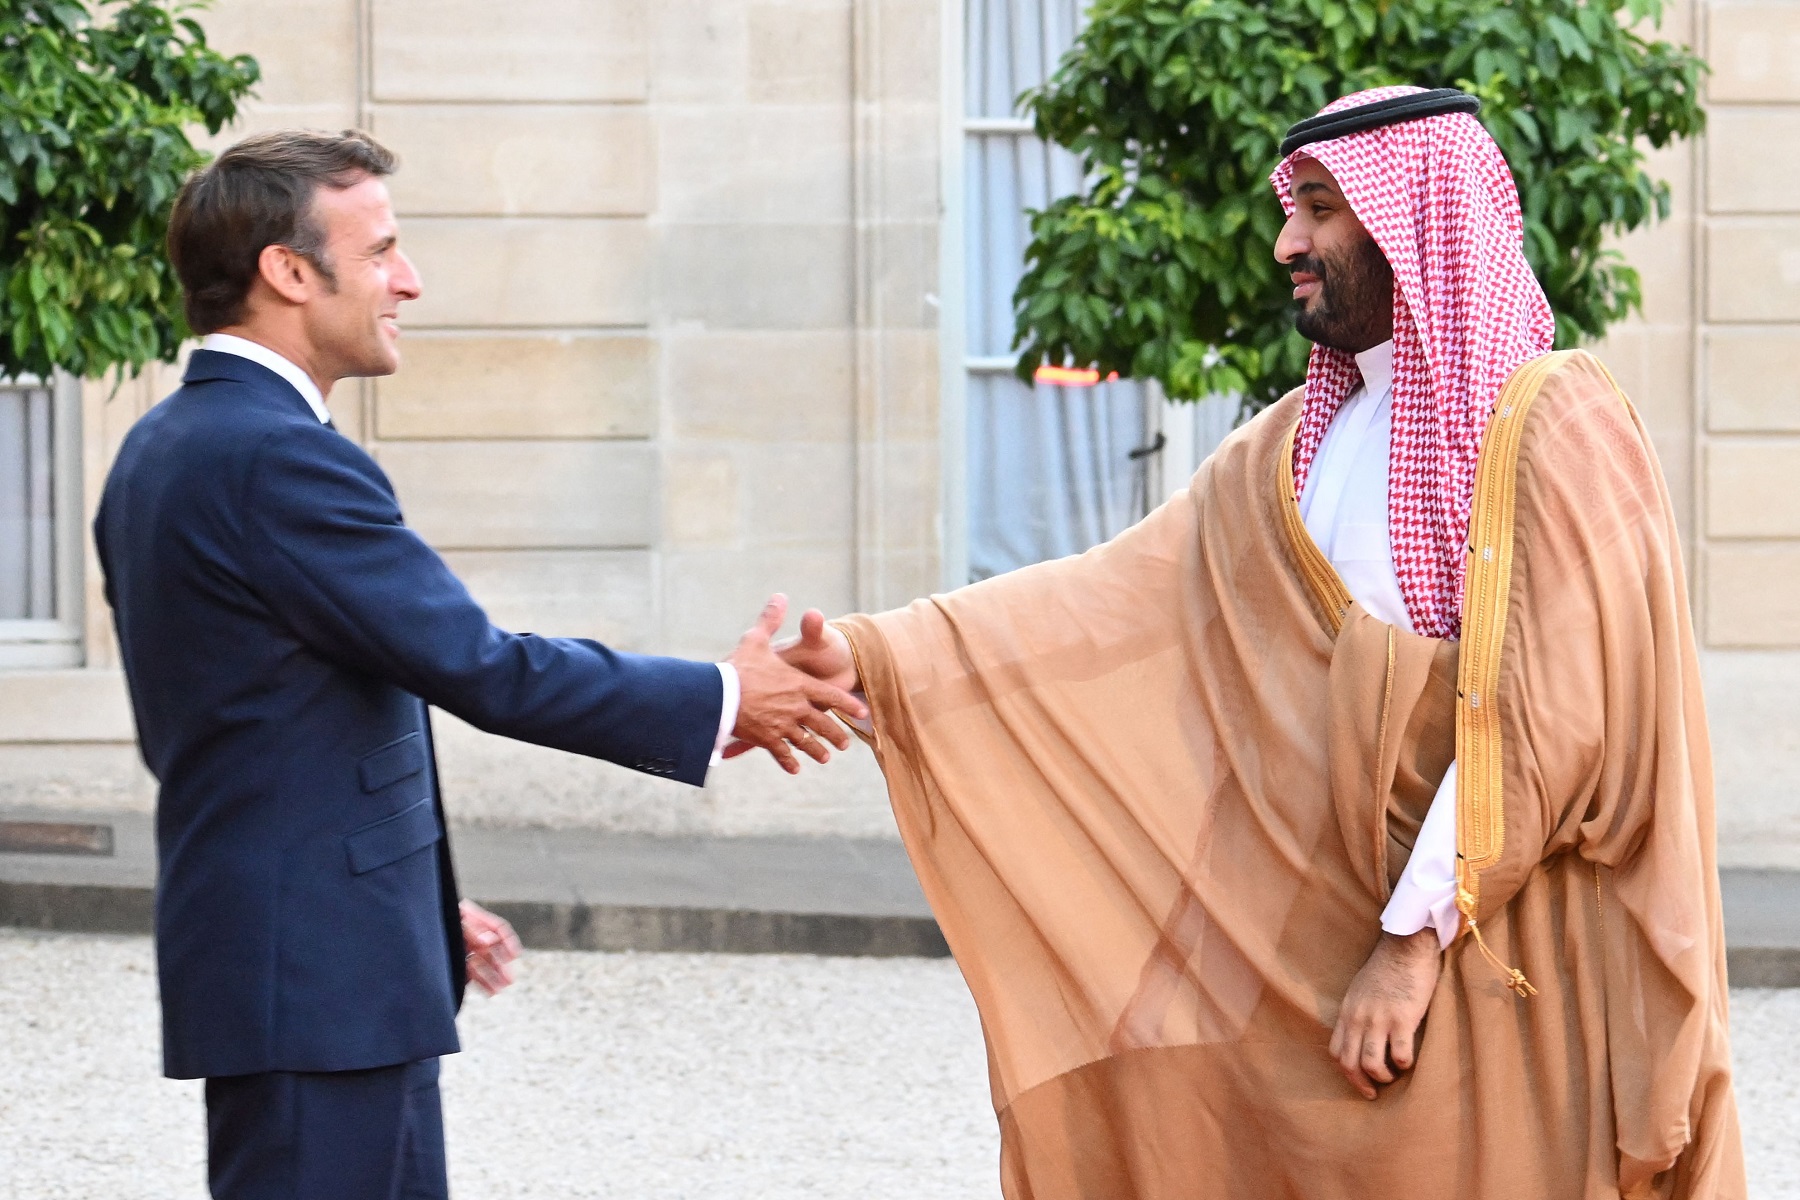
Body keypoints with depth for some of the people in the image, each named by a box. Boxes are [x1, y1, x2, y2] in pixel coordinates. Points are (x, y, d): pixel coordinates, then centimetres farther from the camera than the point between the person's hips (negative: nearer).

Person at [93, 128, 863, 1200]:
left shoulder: (167, 450, 13)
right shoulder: (277, 457, -19)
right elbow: (479, 667, -19)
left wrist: (424, 906, 22)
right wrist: (722, 701, -9)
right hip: (319, 982, -10)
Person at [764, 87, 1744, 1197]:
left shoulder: (1556, 423, -8)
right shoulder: (1302, 446, 14)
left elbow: (1549, 714, -16)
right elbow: (1121, 594, 6)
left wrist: (1417, 936, -18)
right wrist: (876, 655, -4)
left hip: (1504, 967, -6)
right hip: (1337, 948, 6)